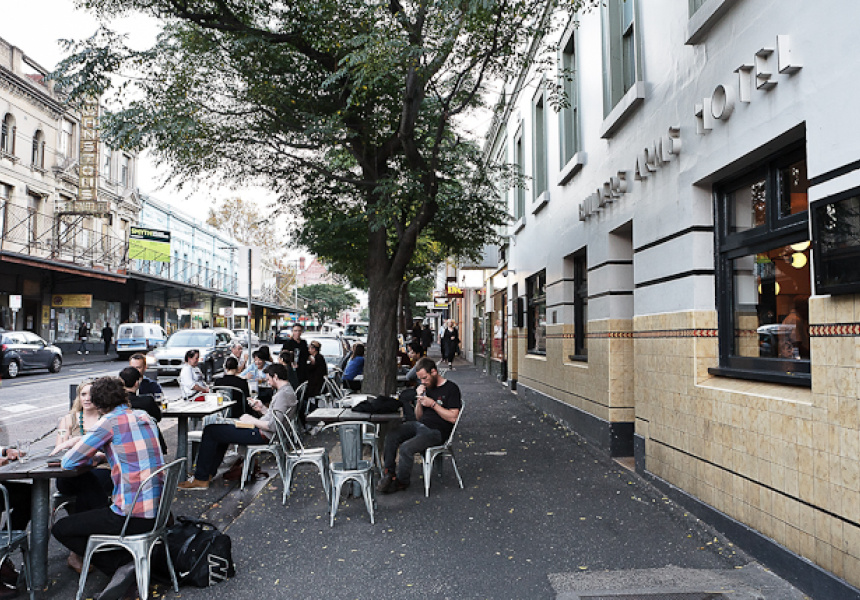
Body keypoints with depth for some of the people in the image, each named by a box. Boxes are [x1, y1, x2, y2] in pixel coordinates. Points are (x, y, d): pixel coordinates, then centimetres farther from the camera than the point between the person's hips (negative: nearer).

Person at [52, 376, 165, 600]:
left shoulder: (111, 421, -12)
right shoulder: (144, 417, 10)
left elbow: (68, 463, -8)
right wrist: (82, 440, 21)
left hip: (132, 516, -8)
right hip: (157, 510, 8)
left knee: (60, 529, 13)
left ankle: (121, 565, 2)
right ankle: (125, 565, 18)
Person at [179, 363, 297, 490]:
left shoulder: (283, 394, -21)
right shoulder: (287, 390, 11)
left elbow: (273, 426, -26)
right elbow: (276, 417, 19)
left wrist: (252, 421, -14)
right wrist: (262, 408, 9)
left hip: (262, 435, -11)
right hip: (263, 432, 11)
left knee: (211, 430, -5)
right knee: (221, 430, 27)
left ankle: (201, 479, 2)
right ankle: (209, 473, 25)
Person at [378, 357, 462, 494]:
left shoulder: (451, 388, -6)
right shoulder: (427, 387, 14)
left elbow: (453, 418, -14)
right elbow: (418, 417, 16)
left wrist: (433, 404, -16)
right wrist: (419, 399, -1)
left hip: (436, 431, -8)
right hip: (419, 425, 8)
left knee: (406, 448, -26)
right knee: (391, 437, -12)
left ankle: (402, 482, -4)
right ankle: (389, 474, -2)